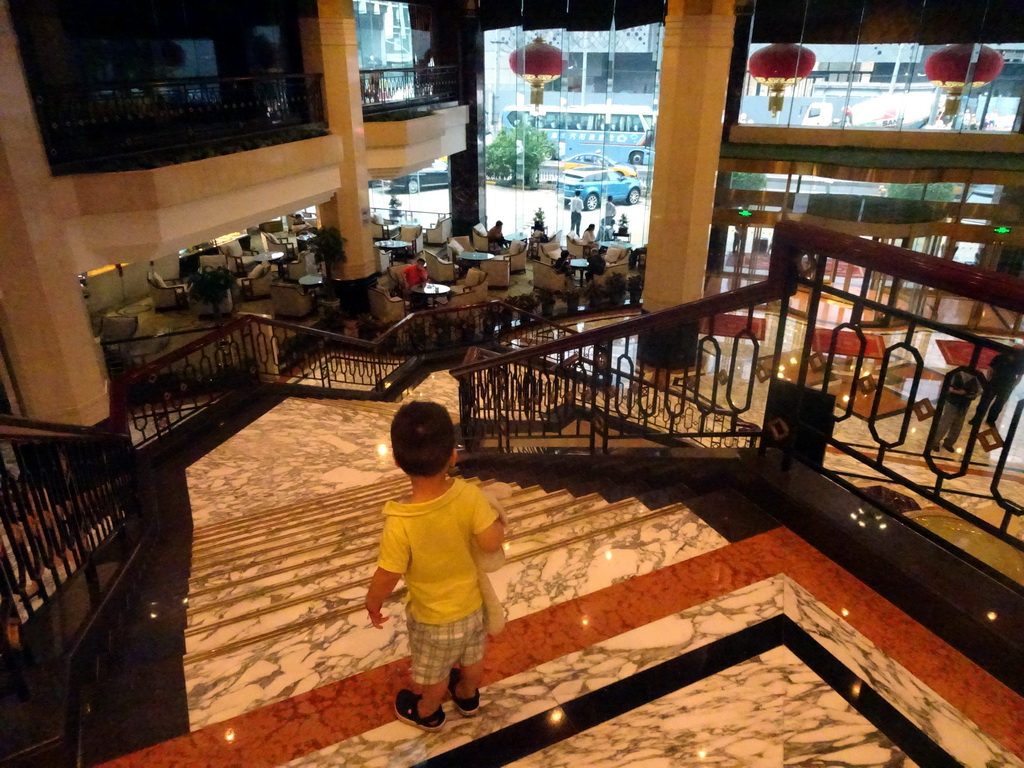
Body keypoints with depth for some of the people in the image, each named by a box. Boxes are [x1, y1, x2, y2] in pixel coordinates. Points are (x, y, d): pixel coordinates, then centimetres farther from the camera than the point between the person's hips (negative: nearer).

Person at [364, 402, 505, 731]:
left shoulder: (400, 522, -34)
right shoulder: (469, 495, -29)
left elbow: (387, 576, -23)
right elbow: (492, 542, -25)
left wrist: (373, 605, -3)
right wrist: (499, 522, -3)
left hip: (433, 618, -3)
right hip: (471, 603, 3)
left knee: (433, 673, 27)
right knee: (472, 658, 33)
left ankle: (427, 713, 56)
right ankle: (467, 696, 61)